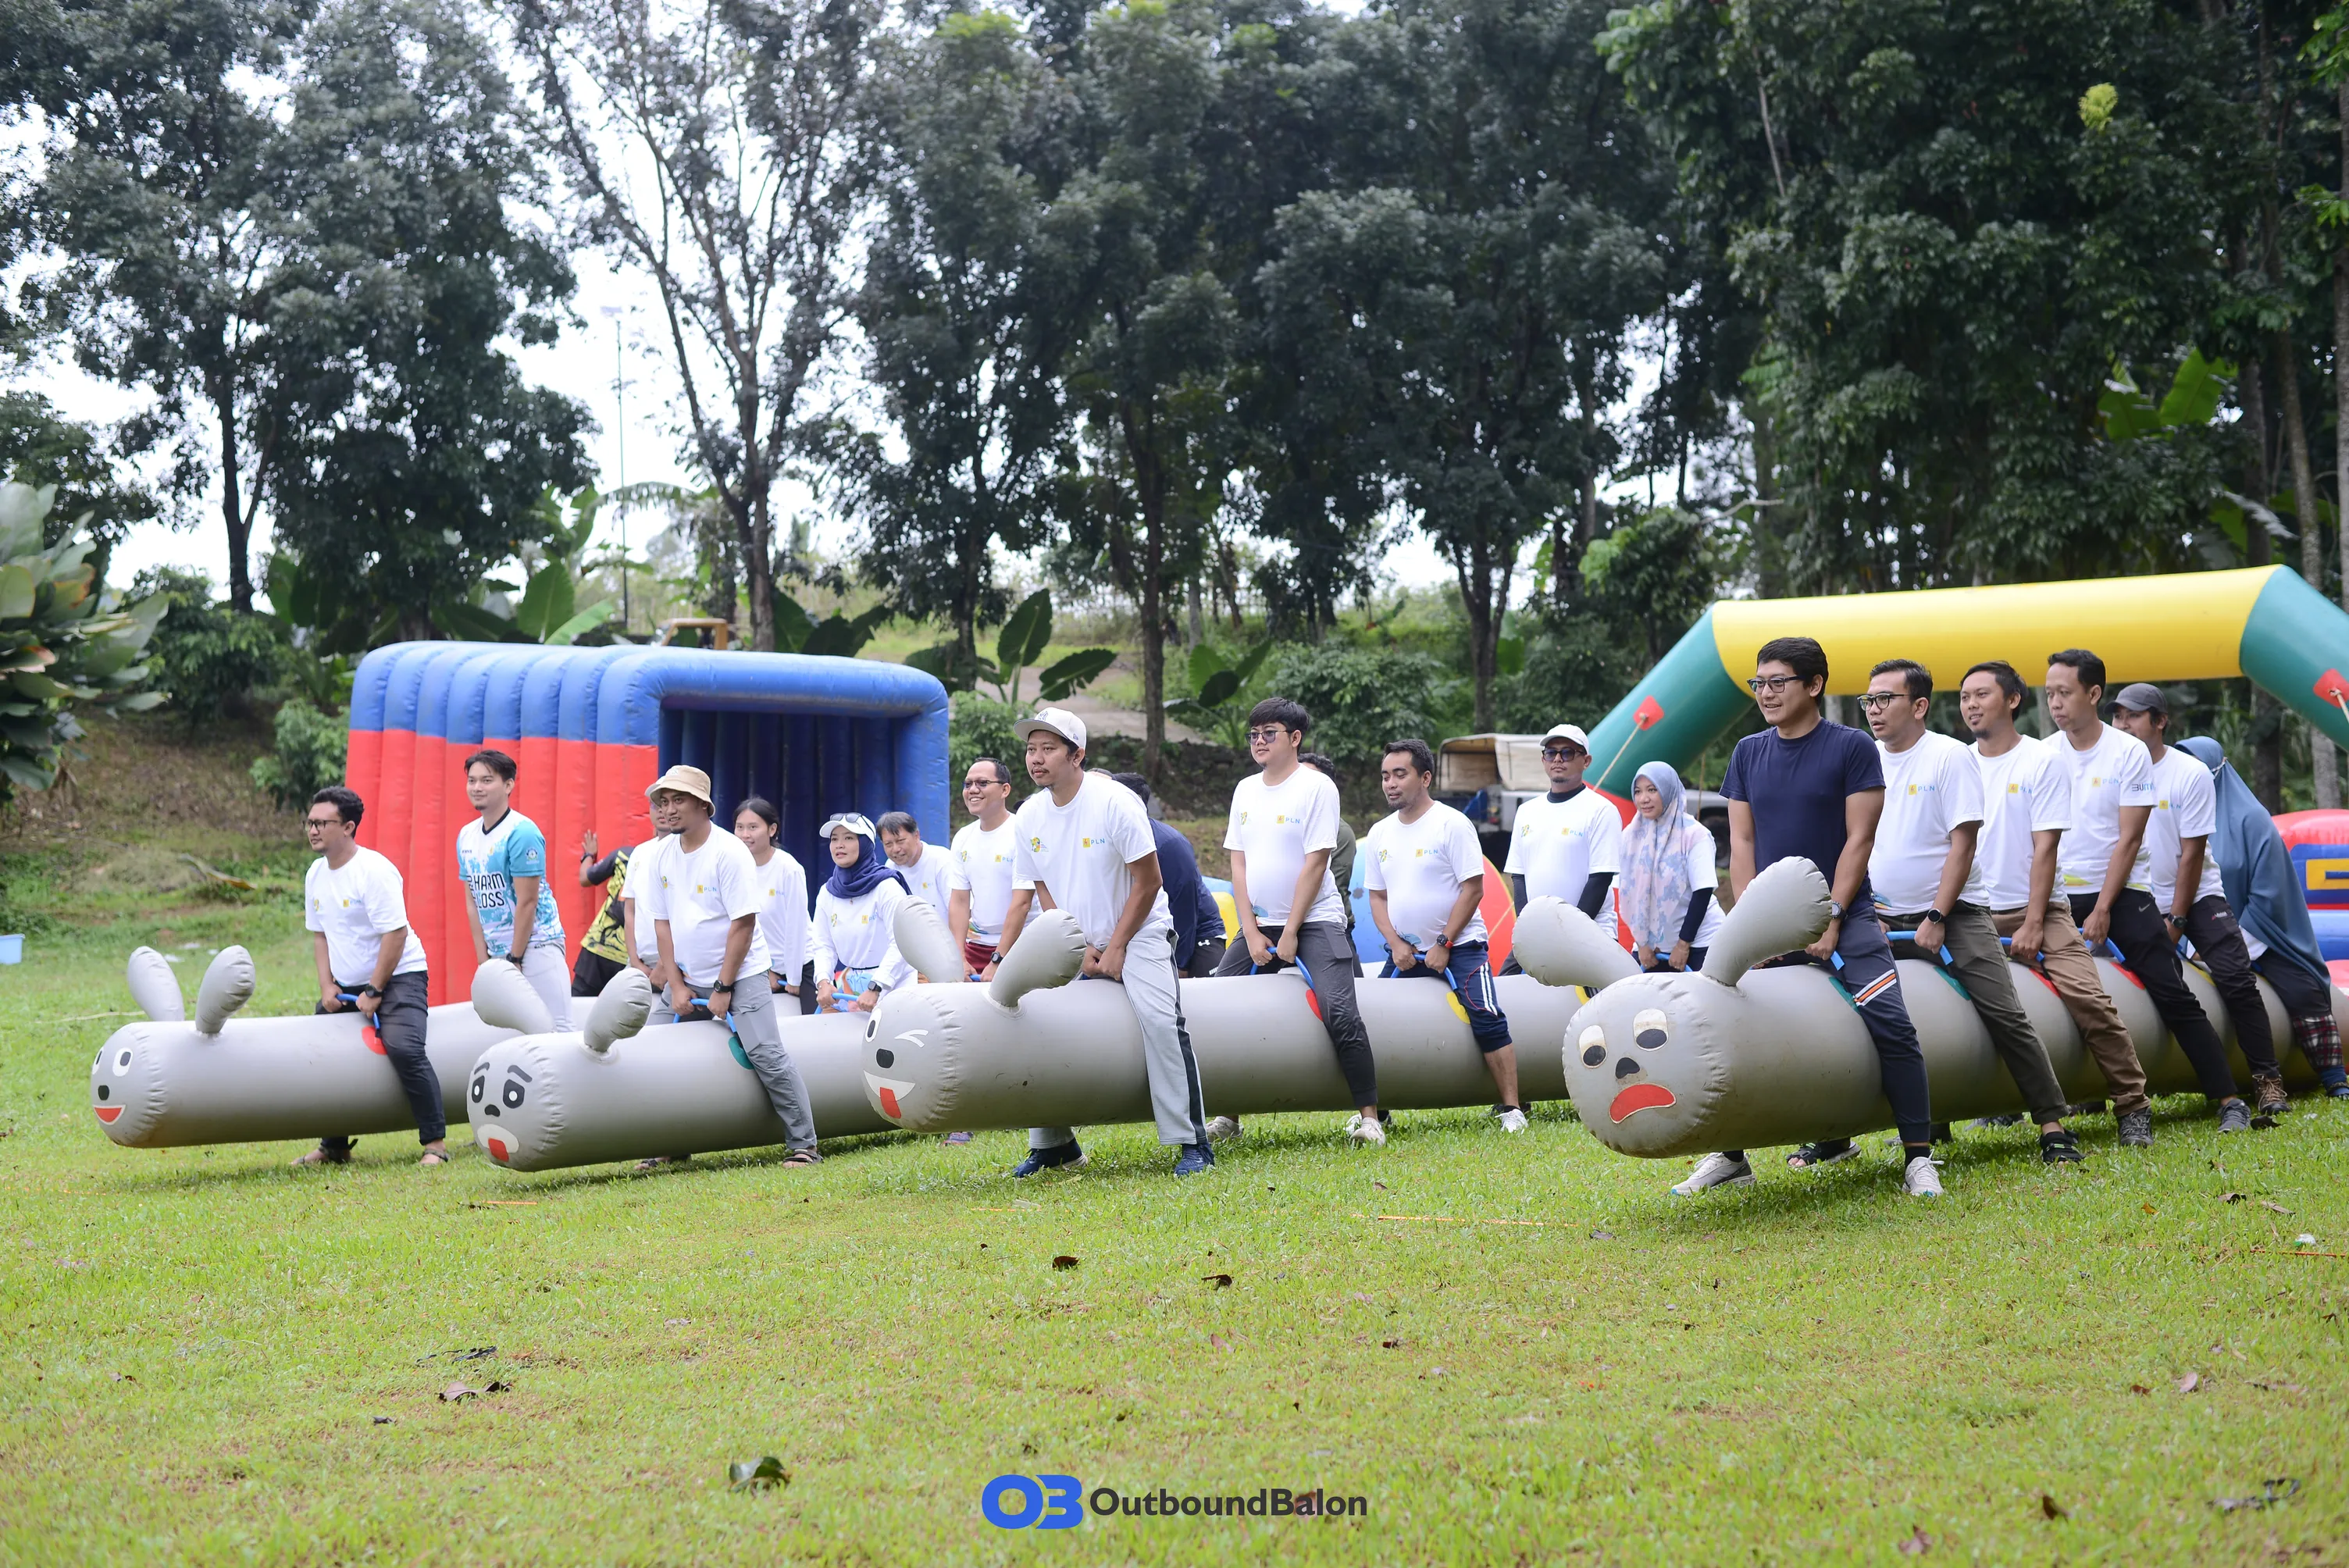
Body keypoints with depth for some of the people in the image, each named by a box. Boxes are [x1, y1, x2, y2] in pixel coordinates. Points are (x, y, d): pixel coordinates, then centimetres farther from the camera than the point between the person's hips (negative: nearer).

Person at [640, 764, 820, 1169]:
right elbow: (662, 923, 7)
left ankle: (803, 1146, -8)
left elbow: (744, 923, -17)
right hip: (686, 980, 7)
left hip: (740, 976, -7)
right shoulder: (665, 856, 5)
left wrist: (723, 989, -16)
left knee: (766, 1056, -16)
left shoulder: (729, 852, -14)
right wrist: (675, 985, -2)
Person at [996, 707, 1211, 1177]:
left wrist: (1116, 949, -14)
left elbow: (1149, 882, -15)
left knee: (1160, 1019, -24)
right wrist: (1079, 950, -7)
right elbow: (1041, 892, 5)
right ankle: (1053, 1143, 9)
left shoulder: (1115, 801, -18)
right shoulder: (1030, 816, -1)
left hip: (1139, 933, -6)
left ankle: (1192, 1142, -17)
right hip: (1077, 941, 6)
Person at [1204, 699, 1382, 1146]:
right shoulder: (1246, 790, 11)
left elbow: (1314, 863, -12)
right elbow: (1238, 863, 9)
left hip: (1315, 922, -6)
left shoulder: (1317, 787, -7)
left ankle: (1368, 1116, -13)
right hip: (1258, 925, 6)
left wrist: (1290, 934, -13)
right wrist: (1251, 933, -1)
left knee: (1340, 1013, -20)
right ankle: (1228, 1116, 7)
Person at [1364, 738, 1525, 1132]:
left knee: (1487, 1023, -17)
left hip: (1459, 946, -6)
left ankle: (1511, 1109, -12)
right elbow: (1377, 896, 13)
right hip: (1405, 952, 6)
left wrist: (1443, 945, -14)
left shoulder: (1452, 824, -9)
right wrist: (1395, 944, -3)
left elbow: (1473, 888, -12)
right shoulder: (1379, 833, 9)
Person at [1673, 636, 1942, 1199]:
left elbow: (1859, 839, -7)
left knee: (1890, 1024, -15)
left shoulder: (1852, 747, -3)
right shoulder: (1749, 754, 10)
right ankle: (1729, 1155, 12)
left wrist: (1831, 918, -13)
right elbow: (1742, 841, 9)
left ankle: (1918, 1156, -8)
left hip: (1844, 917, -4)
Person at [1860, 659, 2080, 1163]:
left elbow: (1963, 843, -11)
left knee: (2006, 1016, -12)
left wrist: (1936, 920, -16)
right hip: (1882, 917, 5)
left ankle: (2053, 1128, -6)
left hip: (1953, 915, -5)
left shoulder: (1951, 757, -6)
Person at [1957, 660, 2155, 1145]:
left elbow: (2045, 846, -7)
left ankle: (2133, 1107, -7)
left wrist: (2032, 924, -14)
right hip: (1975, 917, 3)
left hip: (2039, 910, -3)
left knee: (2088, 1000, -19)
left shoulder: (2043, 761, -1)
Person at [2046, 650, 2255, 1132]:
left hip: (2125, 893, -3)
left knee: (2174, 997, -9)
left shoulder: (2129, 753, -6)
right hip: (2063, 896, 4)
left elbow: (2128, 839, -9)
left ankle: (2229, 1100, -5)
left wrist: (2102, 911, -13)